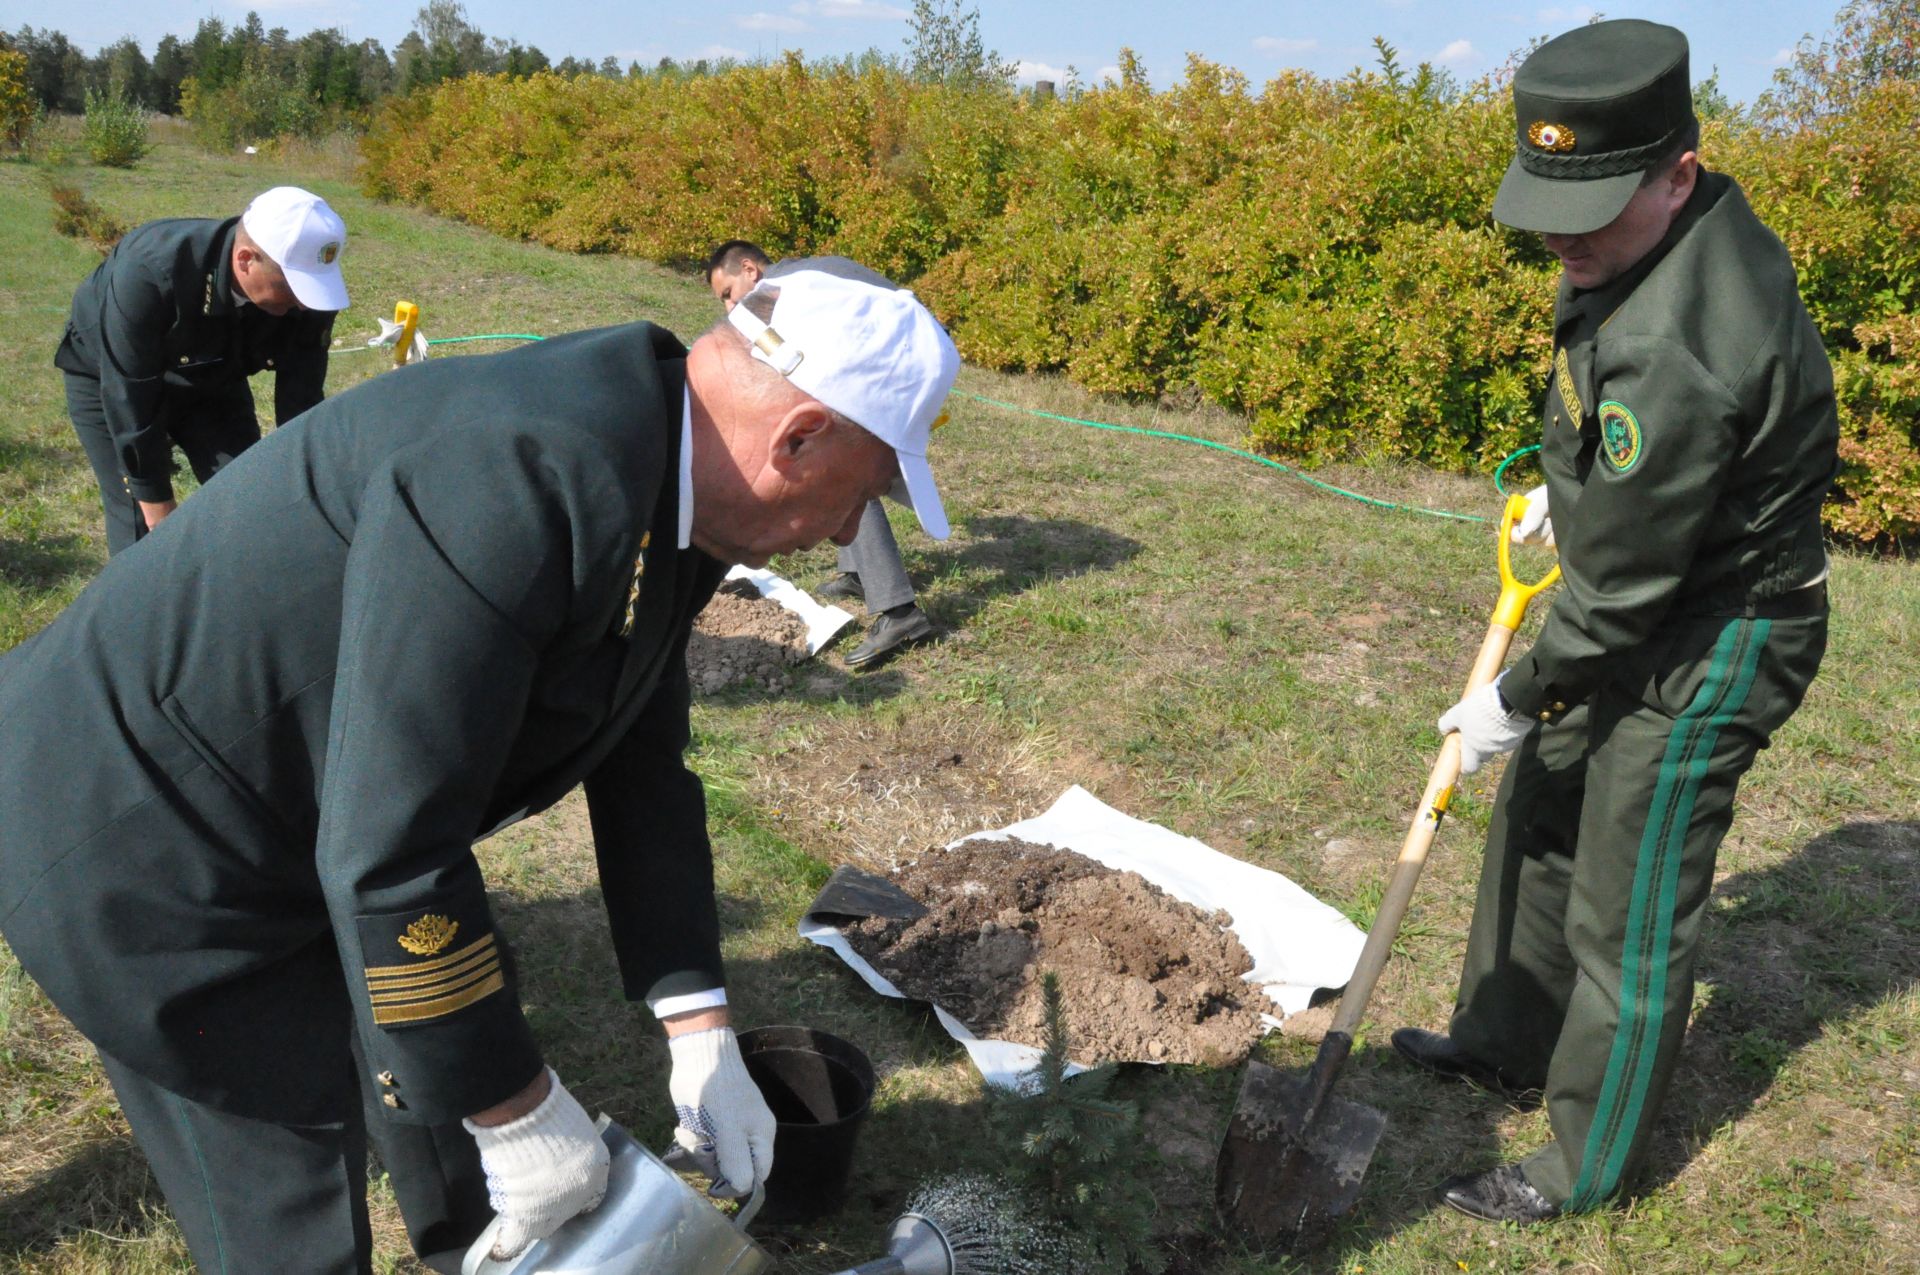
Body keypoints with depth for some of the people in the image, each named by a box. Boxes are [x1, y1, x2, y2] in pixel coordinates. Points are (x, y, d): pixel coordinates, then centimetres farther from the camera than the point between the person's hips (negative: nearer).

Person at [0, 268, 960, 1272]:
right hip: (142, 836, -9)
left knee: (468, 1023, 22)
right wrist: (521, 1114, -21)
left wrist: (700, 1035, -2)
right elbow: (388, 852, -34)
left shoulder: (666, 495, -3)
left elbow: (642, 770, 2)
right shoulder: (531, 482, -36)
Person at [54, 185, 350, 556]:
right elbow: (130, 399, -31)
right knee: (142, 523, -9)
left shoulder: (305, 292, -28)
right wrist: (157, 504, -24)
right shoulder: (148, 273, -39)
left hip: (212, 379, 4)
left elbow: (300, 400, -18)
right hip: (111, 379, -4)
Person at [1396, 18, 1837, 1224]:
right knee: (1538, 828, 21)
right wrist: (1569, 480, 20)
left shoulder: (1669, 357, -34)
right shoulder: (1695, 225, -2)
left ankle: (1587, 1168, 24)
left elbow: (1621, 585, -25)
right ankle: (1507, 1041, 42)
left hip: (1706, 649, -10)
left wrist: (1515, 701, -12)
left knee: (1629, 910, 4)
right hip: (1652, 609, 10)